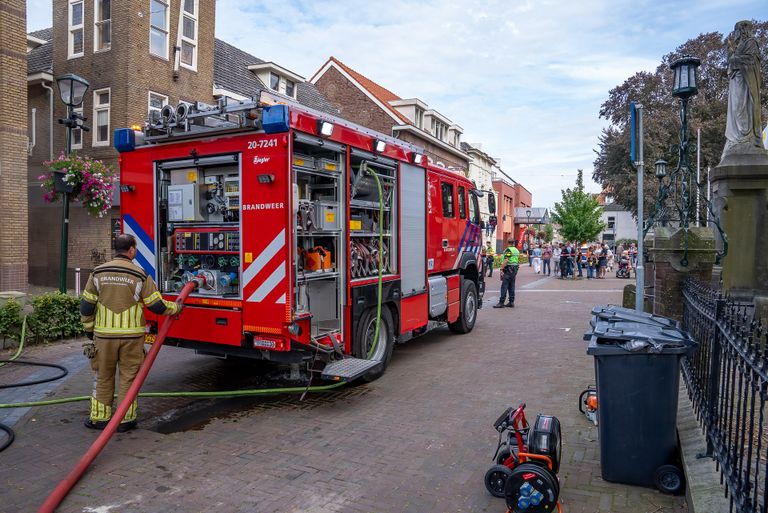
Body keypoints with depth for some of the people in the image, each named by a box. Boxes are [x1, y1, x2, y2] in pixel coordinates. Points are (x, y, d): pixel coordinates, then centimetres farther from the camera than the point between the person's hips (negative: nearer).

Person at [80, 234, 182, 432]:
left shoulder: (98, 273, 1)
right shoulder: (140, 275, -7)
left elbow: (86, 306, 5)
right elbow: (157, 305, -6)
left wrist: (89, 329, 18)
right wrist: (176, 308, 13)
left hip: (104, 334, 3)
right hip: (131, 336, -2)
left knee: (103, 377, 16)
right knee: (128, 377, 9)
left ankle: (99, 417, 24)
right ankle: (125, 420, 16)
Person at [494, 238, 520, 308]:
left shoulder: (508, 250, -11)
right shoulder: (517, 250, 15)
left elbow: (506, 261, -20)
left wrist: (501, 269, -18)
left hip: (508, 269, -9)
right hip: (515, 268, 9)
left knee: (504, 286, -8)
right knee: (511, 286, 11)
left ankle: (501, 302, -10)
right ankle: (511, 302, 12)